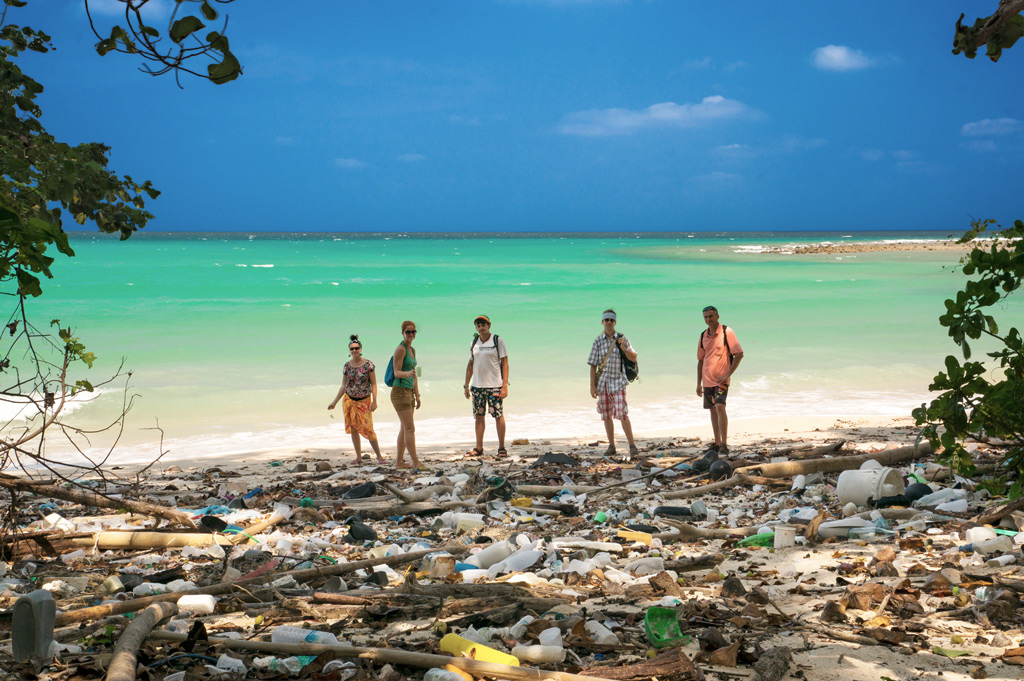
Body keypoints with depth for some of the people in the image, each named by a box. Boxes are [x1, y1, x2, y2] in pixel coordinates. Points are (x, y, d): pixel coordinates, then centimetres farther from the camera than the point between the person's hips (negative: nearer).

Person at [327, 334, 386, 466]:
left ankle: (379, 456, 2)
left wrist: (374, 401, -13)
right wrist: (334, 402, 10)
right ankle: (359, 457, 12)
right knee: (353, 429, 4)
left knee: (367, 429, -9)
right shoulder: (347, 366, 4)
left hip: (364, 401, -4)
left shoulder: (368, 364, -6)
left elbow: (373, 384, -5)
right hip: (349, 400, 4)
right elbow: (343, 386, 11)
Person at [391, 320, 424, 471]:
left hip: (409, 392, 9)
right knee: (410, 428, -11)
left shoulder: (412, 350, 16)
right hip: (400, 392, -9)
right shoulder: (401, 349, -11)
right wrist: (407, 373, -35)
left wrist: (417, 396, 19)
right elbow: (397, 372, -14)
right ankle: (416, 463, -12)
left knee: (404, 428, 10)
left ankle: (399, 461, 15)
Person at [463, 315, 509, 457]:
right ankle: (479, 448, 12)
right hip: (477, 385, 4)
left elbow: (505, 363, -4)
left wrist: (505, 386, -12)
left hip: (494, 385, -4)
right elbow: (470, 365, 18)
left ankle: (502, 448, 4)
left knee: (498, 415, -4)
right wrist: (466, 385, 13)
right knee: (479, 415, 6)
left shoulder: (497, 341, -2)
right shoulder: (474, 342, 11)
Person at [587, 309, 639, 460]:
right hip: (602, 383, 2)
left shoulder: (622, 339, 2)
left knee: (622, 414, -11)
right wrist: (592, 385, -2)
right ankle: (611, 446, 18)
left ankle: (632, 447, -9)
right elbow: (593, 364, 4)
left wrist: (624, 348, -15)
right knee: (606, 415, 8)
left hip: (618, 382, -2)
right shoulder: (598, 341, 4)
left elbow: (634, 358, 4)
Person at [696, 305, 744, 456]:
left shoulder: (726, 332, -7)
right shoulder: (703, 336, 10)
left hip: (721, 379, -6)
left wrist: (728, 374, -14)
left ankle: (724, 445, -19)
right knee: (712, 410, 9)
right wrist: (699, 383, 14)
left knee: (720, 407, -19)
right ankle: (717, 444, 17)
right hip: (707, 379, 6)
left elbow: (739, 354, -9)